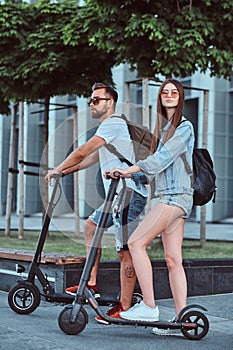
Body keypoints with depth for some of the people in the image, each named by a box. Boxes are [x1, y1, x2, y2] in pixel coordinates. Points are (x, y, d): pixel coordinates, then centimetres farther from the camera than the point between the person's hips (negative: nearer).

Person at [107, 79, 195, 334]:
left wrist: (130, 169, -18)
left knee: (136, 243, -15)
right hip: (168, 197, 8)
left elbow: (163, 157, -15)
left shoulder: (184, 127, -5)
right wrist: (130, 173, 10)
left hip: (175, 196, -8)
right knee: (173, 260, 4)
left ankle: (149, 306, -12)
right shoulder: (163, 128, 21)